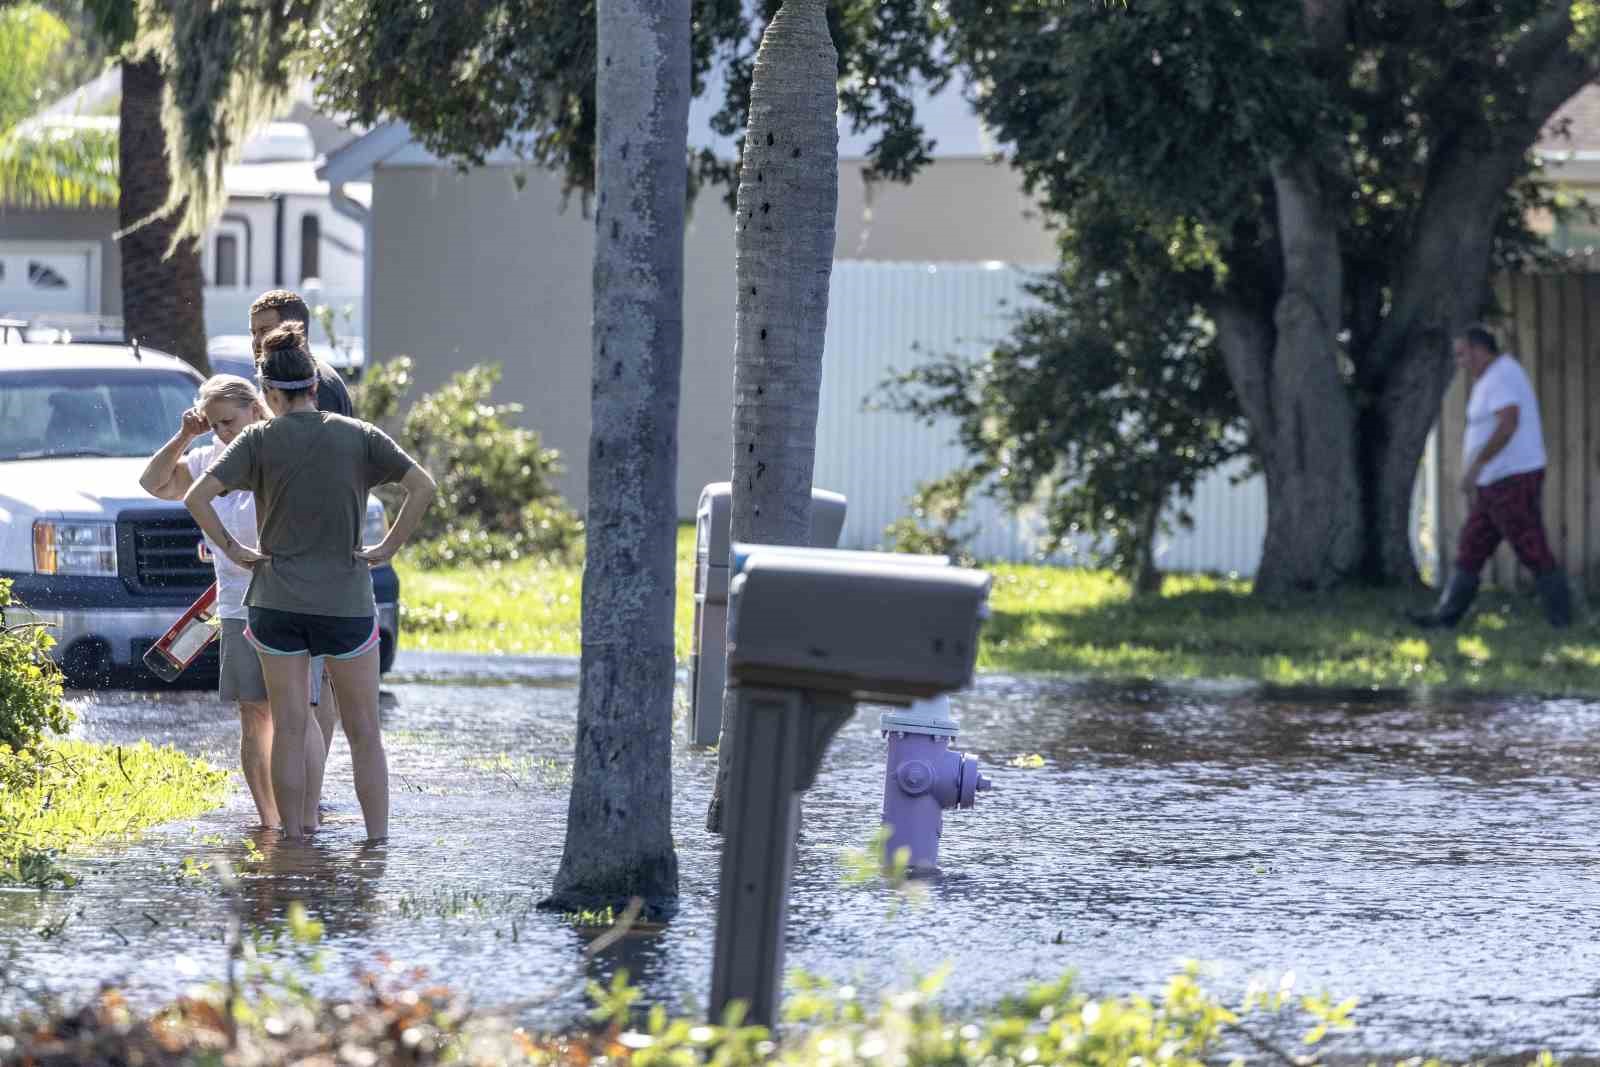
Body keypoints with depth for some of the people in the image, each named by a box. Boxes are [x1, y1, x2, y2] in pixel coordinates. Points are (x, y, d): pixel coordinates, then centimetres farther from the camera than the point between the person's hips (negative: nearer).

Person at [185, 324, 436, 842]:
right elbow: (423, 487, -7)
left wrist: (231, 548, -1)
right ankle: (378, 837, 3)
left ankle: (294, 838, 8)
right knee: (364, 732, 7)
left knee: (288, 731, 6)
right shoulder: (358, 436, 1)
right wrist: (388, 547, -1)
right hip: (347, 601, 0)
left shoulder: (260, 440, -2)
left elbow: (197, 497, -11)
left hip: (277, 600, 0)